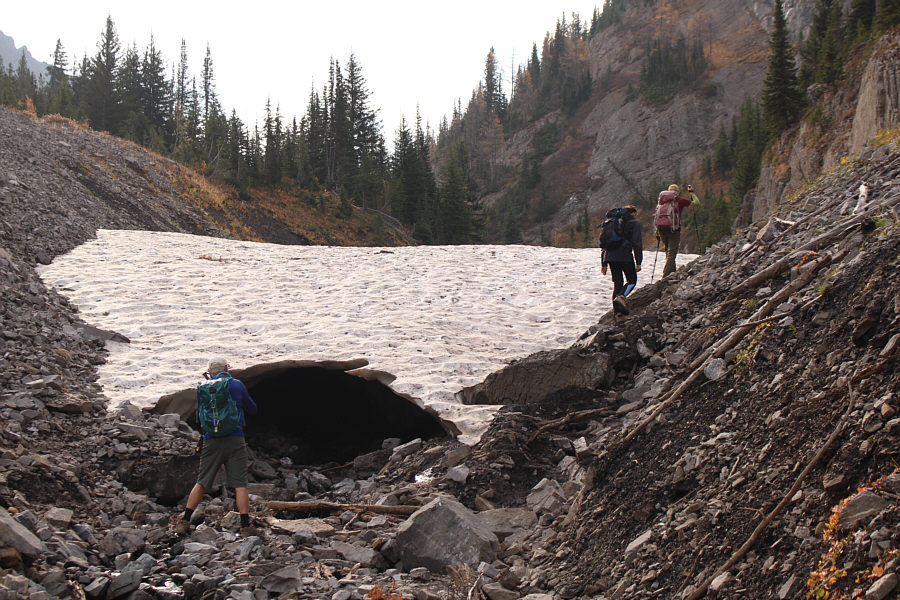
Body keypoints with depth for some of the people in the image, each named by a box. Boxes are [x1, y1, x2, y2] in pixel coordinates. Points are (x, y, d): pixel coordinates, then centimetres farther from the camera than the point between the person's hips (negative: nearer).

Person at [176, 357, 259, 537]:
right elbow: (252, 410, 12)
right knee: (240, 484, -1)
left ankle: (184, 522, 12)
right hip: (235, 440, -2)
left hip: (211, 441, 2)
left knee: (201, 483, 12)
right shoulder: (237, 385, 2)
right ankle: (246, 527, -5)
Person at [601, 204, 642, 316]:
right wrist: (638, 262, -6)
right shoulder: (634, 223, 3)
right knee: (632, 280, 6)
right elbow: (637, 244, -5)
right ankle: (620, 296, -21)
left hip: (610, 257, 5)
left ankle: (617, 309, 4)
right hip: (625, 257, -5)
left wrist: (603, 263, 21)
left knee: (617, 282, 11)